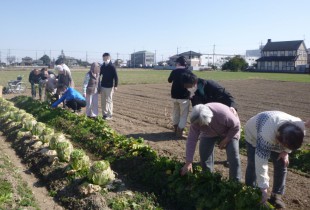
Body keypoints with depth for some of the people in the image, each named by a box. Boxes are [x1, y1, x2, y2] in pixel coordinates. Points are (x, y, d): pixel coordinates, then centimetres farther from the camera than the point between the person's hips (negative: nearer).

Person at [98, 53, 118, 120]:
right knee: (103, 101, 9)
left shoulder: (112, 67, -8)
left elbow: (116, 77, -11)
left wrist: (115, 86, -17)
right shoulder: (102, 66, 9)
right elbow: (99, 75, 18)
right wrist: (99, 85, 12)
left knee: (109, 101, -2)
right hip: (102, 86, 6)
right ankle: (104, 114, 19)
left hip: (109, 87, -6)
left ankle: (110, 115, 4)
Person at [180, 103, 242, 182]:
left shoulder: (222, 114, -43)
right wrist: (188, 163, -33)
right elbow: (191, 140, -30)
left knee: (233, 156, -13)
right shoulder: (196, 120, -31)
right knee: (204, 152, -5)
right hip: (210, 133, 3)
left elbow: (236, 126, -25)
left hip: (229, 132, -3)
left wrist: (226, 140, -23)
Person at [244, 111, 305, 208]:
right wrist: (263, 188, -41)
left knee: (281, 165, -3)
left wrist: (286, 151, -17)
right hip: (254, 135, -4)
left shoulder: (300, 127, -31)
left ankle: (276, 195, 12)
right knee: (253, 165, -7)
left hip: (276, 136, 5)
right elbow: (261, 163, -43)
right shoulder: (266, 135, -48)